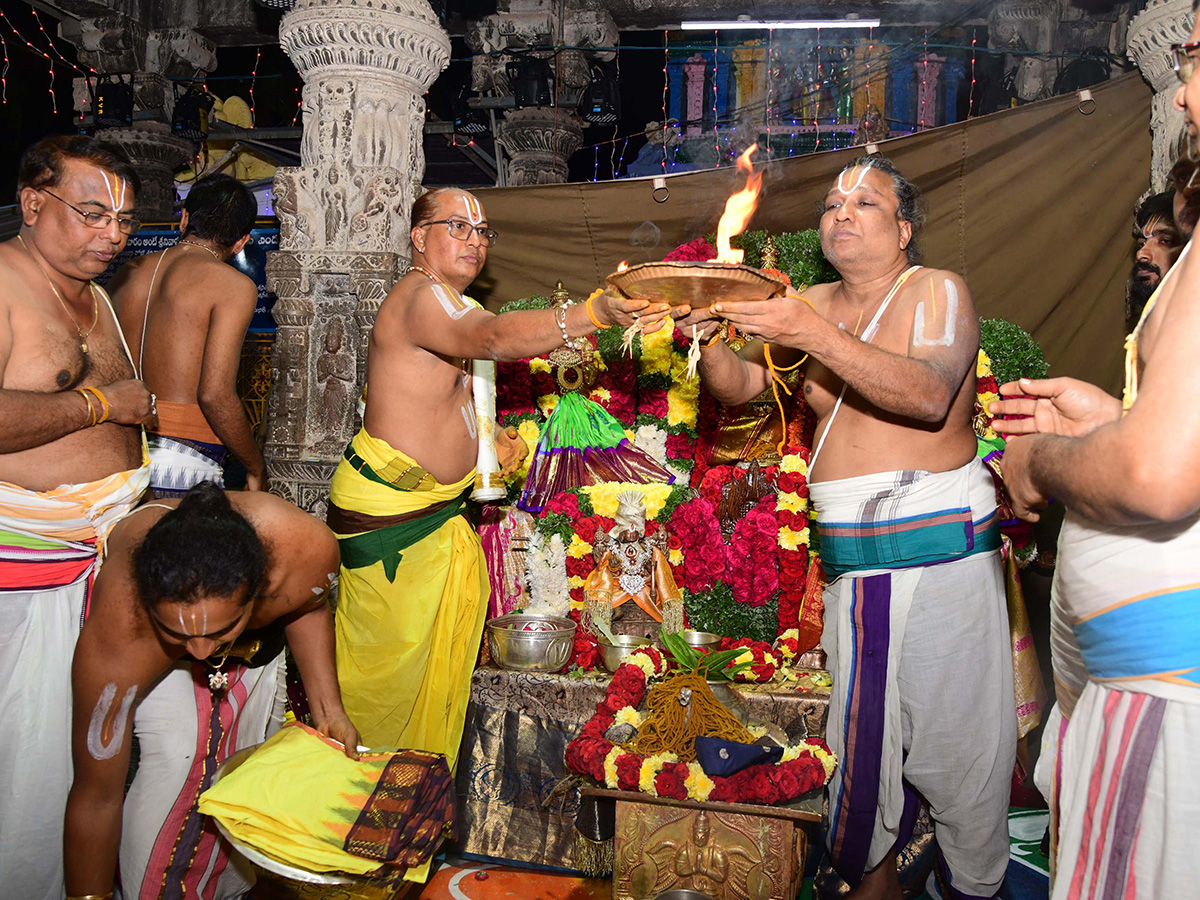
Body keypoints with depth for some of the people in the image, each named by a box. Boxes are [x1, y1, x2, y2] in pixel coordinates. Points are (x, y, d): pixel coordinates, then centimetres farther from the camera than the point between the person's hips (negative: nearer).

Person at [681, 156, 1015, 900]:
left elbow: (929, 395, -21)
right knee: (863, 730, 10)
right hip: (850, 556, 4)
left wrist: (816, 336, -30)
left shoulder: (938, 292, -3)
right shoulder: (812, 307, 11)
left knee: (958, 733, 1)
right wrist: (710, 337, -13)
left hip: (941, 544, -4)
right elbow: (740, 387, 9)